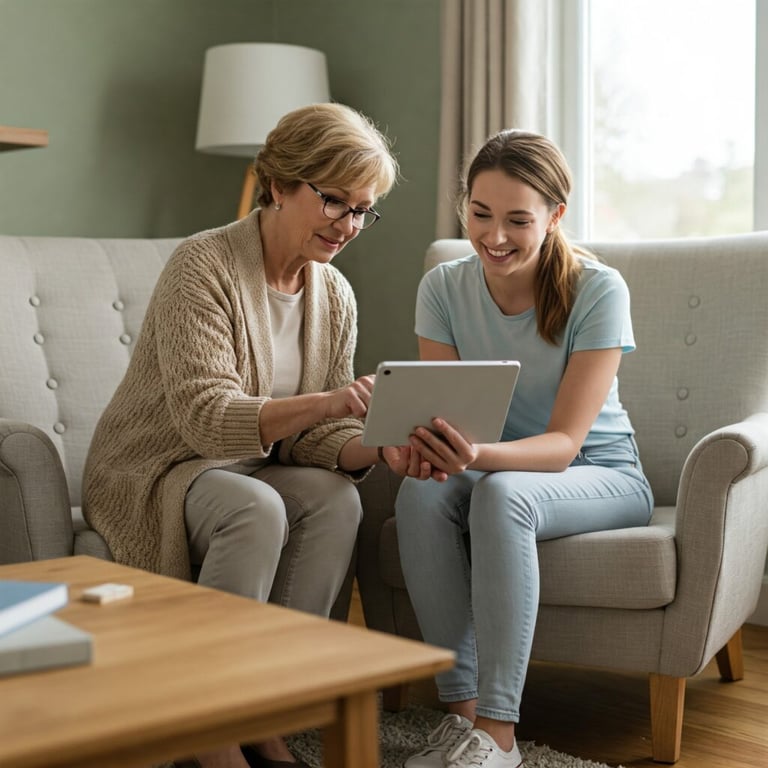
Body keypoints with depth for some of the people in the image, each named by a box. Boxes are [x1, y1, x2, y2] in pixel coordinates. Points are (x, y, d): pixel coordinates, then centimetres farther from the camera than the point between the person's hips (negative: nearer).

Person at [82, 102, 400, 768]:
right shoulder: (204, 265, -18)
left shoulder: (334, 295, 2)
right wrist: (326, 403, -41)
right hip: (152, 470, -5)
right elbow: (203, 418, -27)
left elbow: (320, 437, 1)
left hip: (250, 468, 6)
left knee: (338, 497, -25)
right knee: (257, 508, -35)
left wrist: (378, 450, -22)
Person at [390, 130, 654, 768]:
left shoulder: (598, 290, -19)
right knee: (420, 494, -30)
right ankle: (460, 707, -21)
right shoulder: (444, 287, -7)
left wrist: (478, 455, -43)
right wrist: (426, 442, -34)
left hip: (601, 477, -3)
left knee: (501, 492, -35)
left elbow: (563, 443, -22)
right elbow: (445, 414, -8)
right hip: (491, 469, 4)